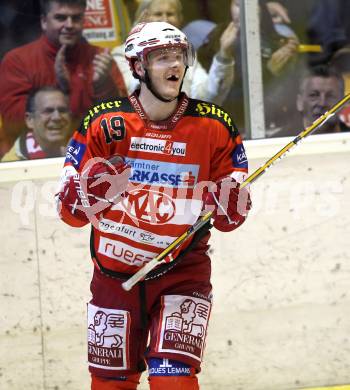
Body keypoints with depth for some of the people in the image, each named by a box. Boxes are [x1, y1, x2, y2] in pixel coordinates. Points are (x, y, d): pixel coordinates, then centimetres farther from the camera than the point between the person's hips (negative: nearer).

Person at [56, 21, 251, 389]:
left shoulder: (214, 127, -5)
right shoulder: (103, 124, -6)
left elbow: (228, 218, 3)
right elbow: (69, 210, -4)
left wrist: (230, 204, -20)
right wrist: (95, 186, -24)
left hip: (182, 273, -1)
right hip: (115, 273, 1)